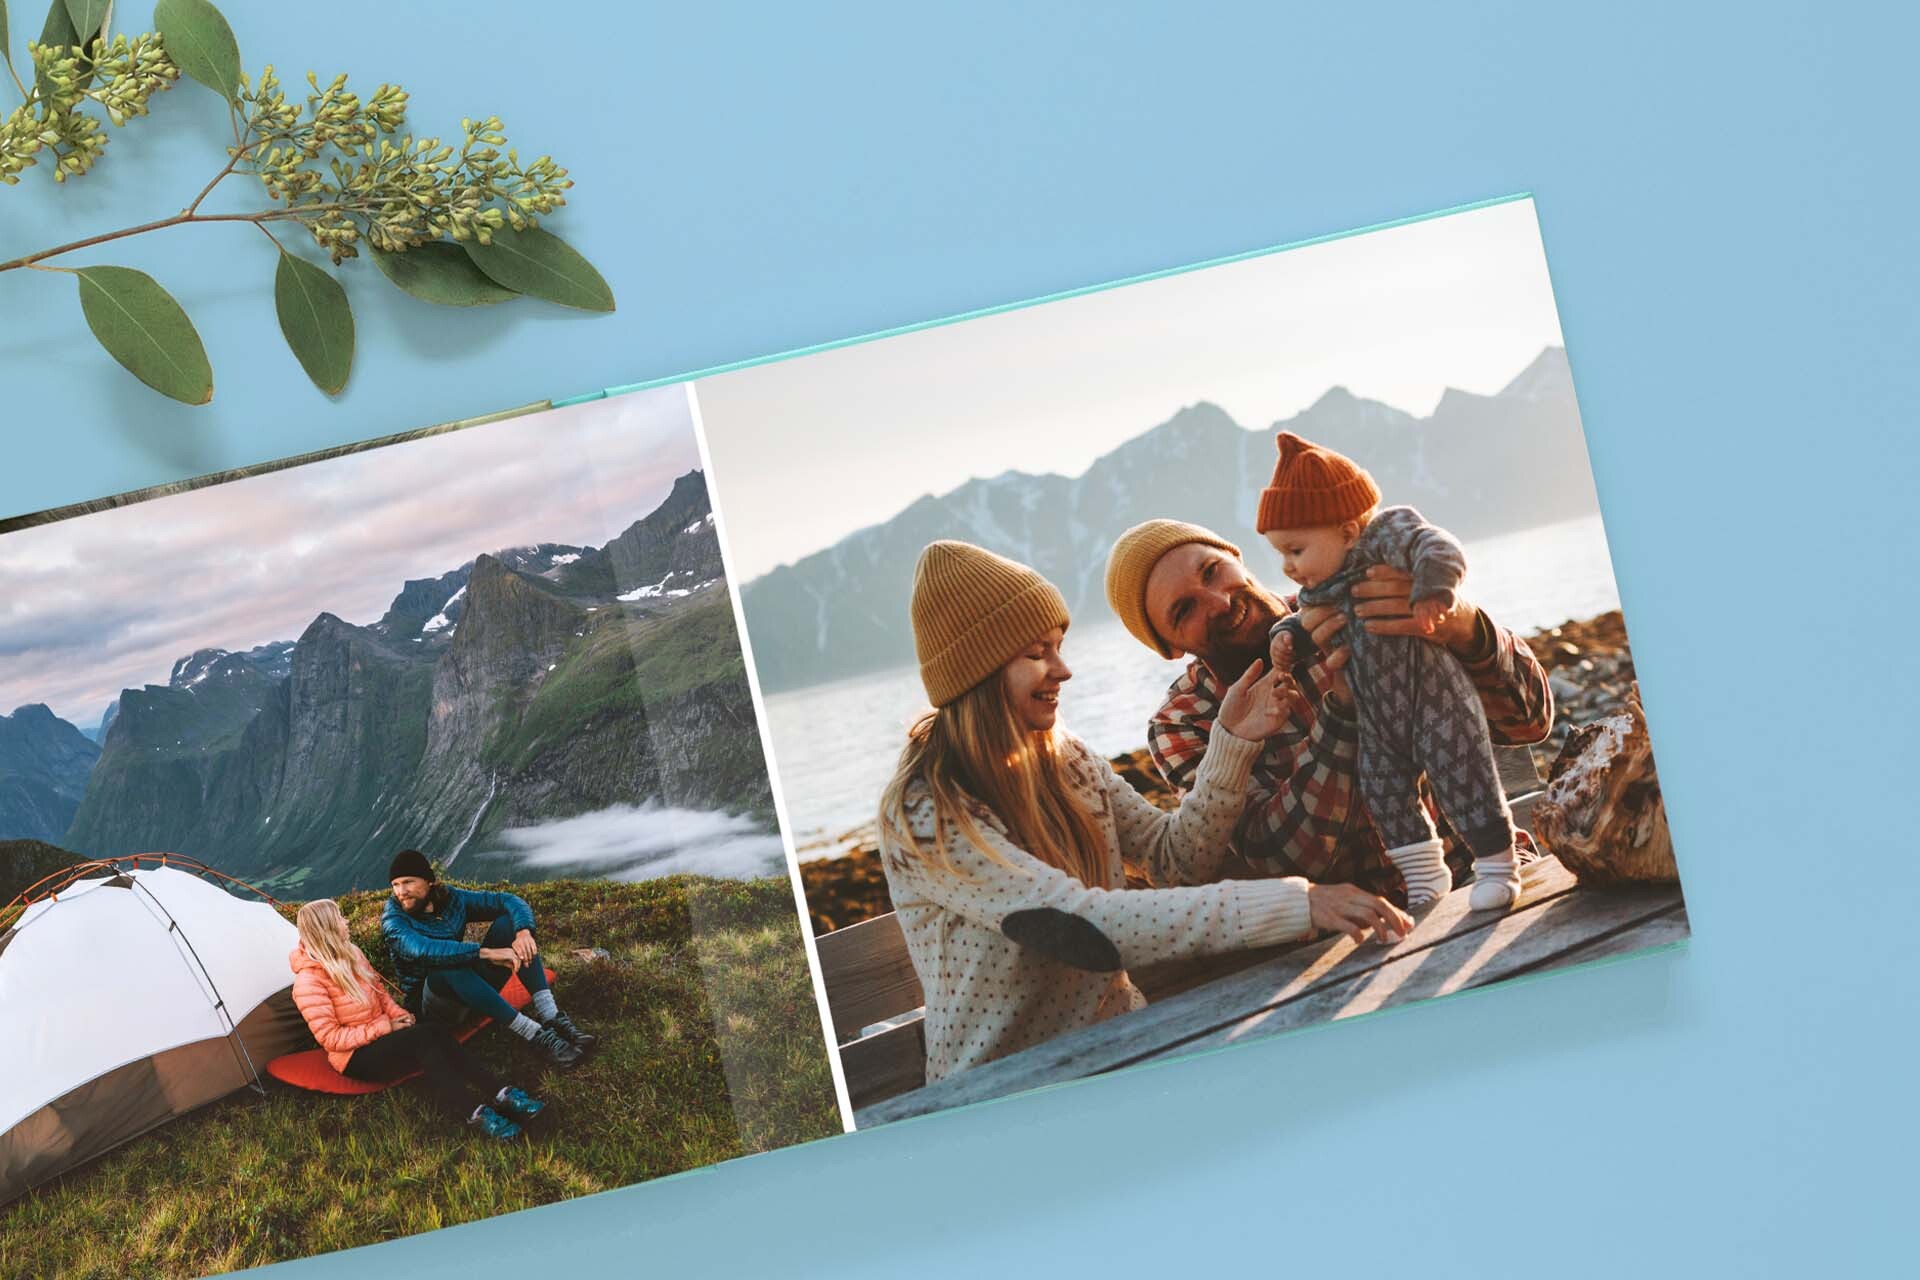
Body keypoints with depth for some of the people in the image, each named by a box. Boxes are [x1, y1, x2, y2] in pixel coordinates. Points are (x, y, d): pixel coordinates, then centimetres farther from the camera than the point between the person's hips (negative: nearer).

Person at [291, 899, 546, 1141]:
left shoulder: (351, 955, 7)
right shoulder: (309, 983, -18)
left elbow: (379, 991, 18)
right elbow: (330, 1038, -20)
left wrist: (398, 1015, -2)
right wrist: (386, 1027, -20)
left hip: (383, 1032, 7)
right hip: (356, 1058, -7)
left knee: (437, 1036, -23)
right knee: (424, 1040, -32)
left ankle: (500, 1095, -36)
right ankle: (475, 1113, -43)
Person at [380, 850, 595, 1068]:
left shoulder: (451, 898, 3)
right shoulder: (393, 920, -14)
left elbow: (510, 901, 1)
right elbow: (423, 950, -34)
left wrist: (524, 932, -23)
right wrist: (487, 953, -41)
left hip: (472, 989, 6)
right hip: (428, 1002, -6)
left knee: (508, 921, -11)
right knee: (448, 968, -39)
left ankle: (550, 1017, -27)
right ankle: (535, 1035, -40)